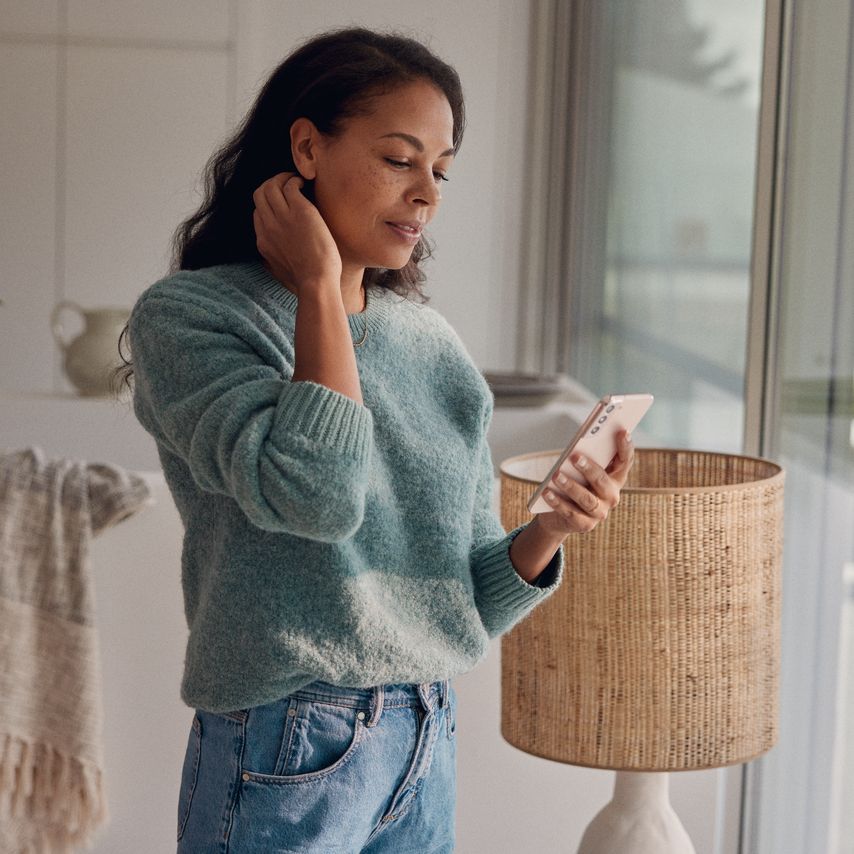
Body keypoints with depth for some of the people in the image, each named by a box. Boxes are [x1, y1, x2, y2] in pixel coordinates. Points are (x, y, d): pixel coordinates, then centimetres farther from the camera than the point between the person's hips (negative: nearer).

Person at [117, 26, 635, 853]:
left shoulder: (433, 344, 6)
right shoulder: (184, 316, -9)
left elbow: (468, 600, 9)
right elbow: (314, 491, -25)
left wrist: (546, 534, -11)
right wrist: (319, 286, -15)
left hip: (427, 750, 5)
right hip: (285, 755, -5)